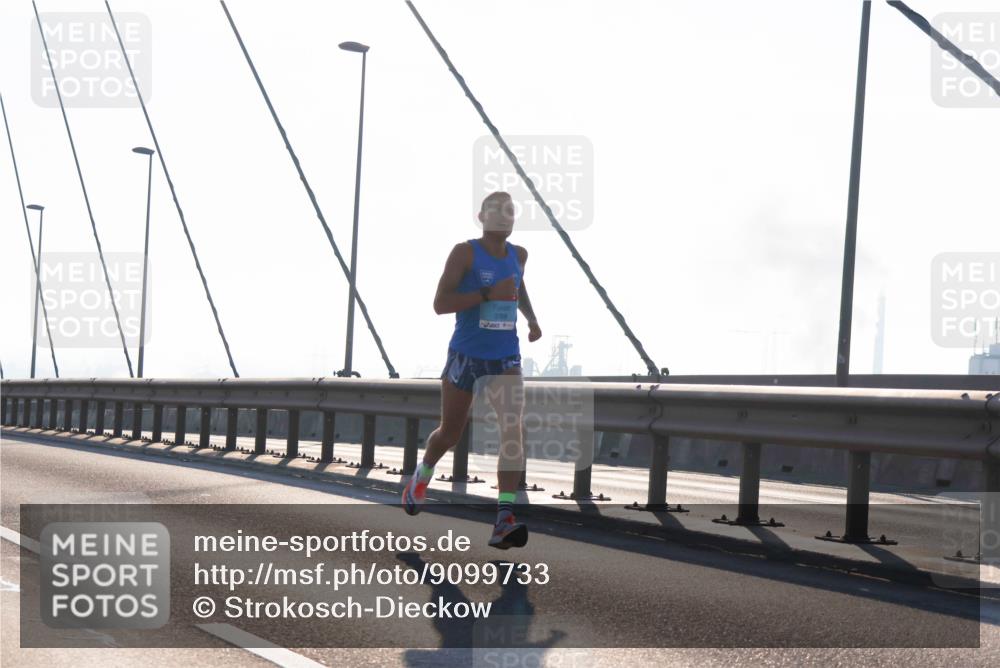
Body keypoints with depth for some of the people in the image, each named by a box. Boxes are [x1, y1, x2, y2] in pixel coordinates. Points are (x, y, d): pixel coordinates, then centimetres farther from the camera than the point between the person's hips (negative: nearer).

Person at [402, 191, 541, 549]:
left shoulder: (519, 255, 8)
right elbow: (440, 304, -17)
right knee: (450, 432, 12)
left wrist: (532, 318, 17)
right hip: (466, 357, -3)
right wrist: (488, 294, -23)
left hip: (507, 360, 3)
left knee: (512, 431, -17)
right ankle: (422, 476, 45)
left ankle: (504, 520, -20)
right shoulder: (466, 252, -8)